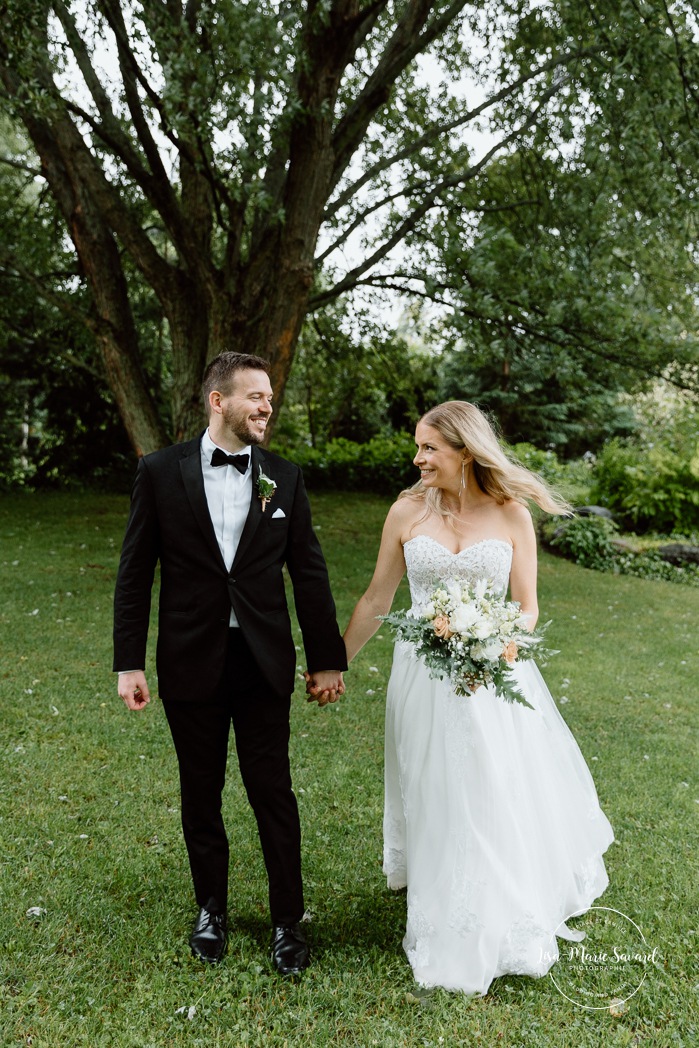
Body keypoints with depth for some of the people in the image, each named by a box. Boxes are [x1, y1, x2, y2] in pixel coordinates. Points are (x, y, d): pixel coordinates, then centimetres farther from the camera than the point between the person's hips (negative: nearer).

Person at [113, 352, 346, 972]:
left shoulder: (284, 477, 1)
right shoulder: (161, 472, -4)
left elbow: (309, 573, 3)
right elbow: (135, 573, -1)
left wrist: (327, 659, 4)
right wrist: (129, 662, -4)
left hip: (264, 663, 1)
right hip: (191, 663, 0)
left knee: (273, 793, 7)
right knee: (201, 793, 15)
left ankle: (288, 920, 26)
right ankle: (212, 908, 37)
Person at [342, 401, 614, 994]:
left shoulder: (511, 513, -4)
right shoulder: (407, 512, -3)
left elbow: (527, 607, 0)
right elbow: (377, 601, 5)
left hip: (495, 677, 0)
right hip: (425, 678, 1)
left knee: (503, 803, 10)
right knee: (437, 806, 11)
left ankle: (507, 929, 37)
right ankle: (451, 935, 33)